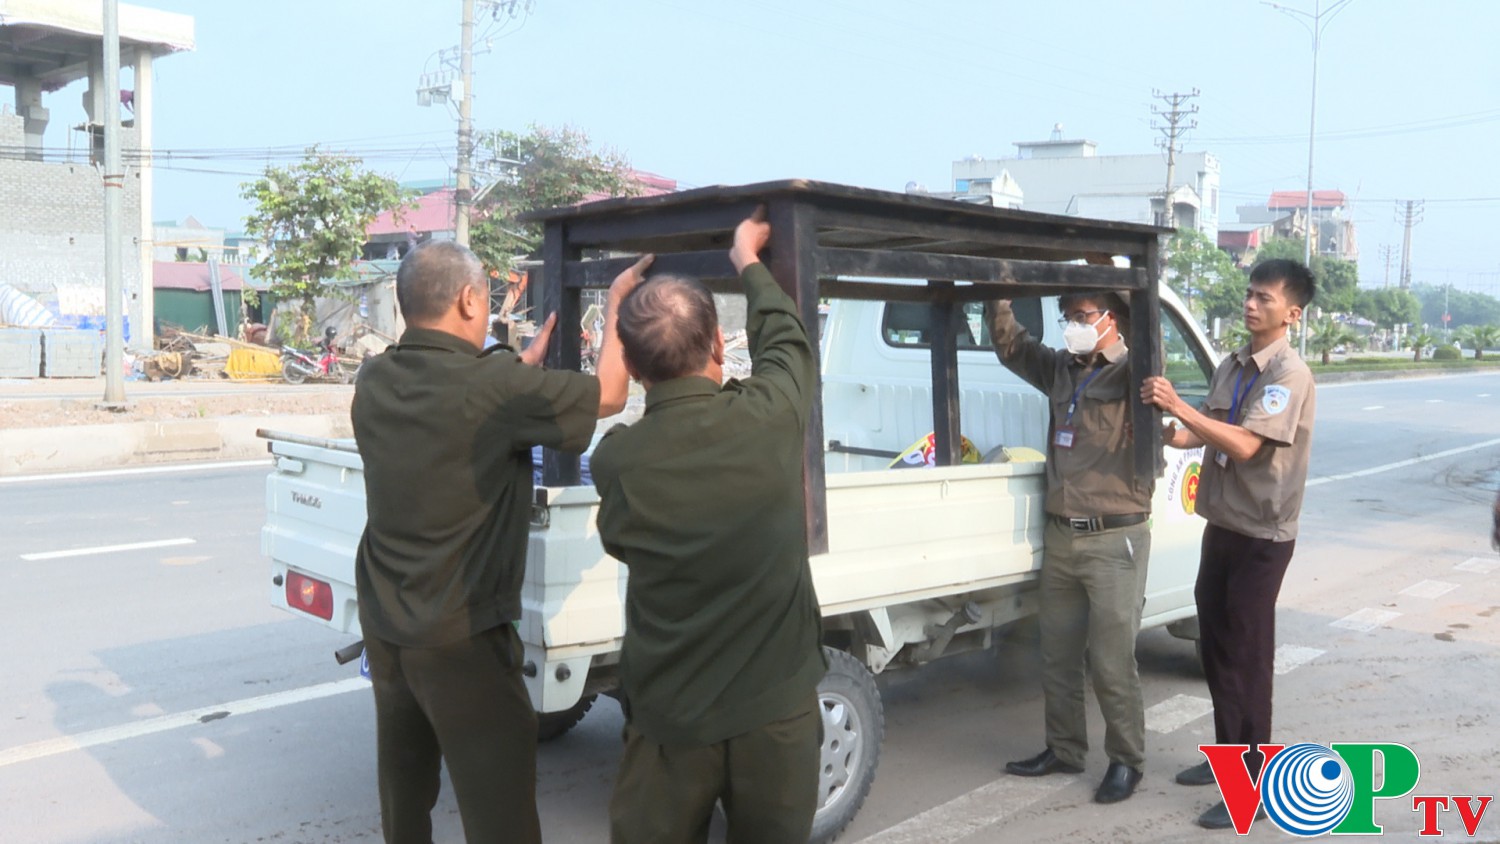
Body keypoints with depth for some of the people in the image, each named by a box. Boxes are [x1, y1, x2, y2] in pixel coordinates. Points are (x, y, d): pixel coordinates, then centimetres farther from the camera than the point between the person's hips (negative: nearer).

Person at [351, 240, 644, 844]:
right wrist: (617, 301, 5)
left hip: (383, 625, 7)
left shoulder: (373, 383, -1)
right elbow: (609, 394, -9)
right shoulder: (494, 385, -21)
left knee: (403, 792, 22)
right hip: (461, 636, -7)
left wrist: (523, 369, 17)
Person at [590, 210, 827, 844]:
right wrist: (749, 262, 24)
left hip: (668, 716, 0)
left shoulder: (615, 460, -13)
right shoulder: (768, 417, -14)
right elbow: (785, 339, 8)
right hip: (776, 707, 1)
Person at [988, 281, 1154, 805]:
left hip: (1114, 540, -6)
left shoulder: (1131, 374, -6)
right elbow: (1010, 344, 20)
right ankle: (1064, 750, 28)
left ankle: (1126, 760, 16)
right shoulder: (1060, 370, 11)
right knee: (1057, 656, 14)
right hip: (1060, 536, 6)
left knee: (1112, 663, 0)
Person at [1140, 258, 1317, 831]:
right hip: (1222, 526, 8)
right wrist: (1169, 434, -1)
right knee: (1216, 648, 16)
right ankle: (1227, 752, 32)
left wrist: (1177, 405, -27)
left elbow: (1244, 444, -27)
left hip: (1261, 537, -8)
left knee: (1248, 657, -3)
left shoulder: (1289, 374, -17)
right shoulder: (1231, 367, 9)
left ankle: (1253, 787, 6)